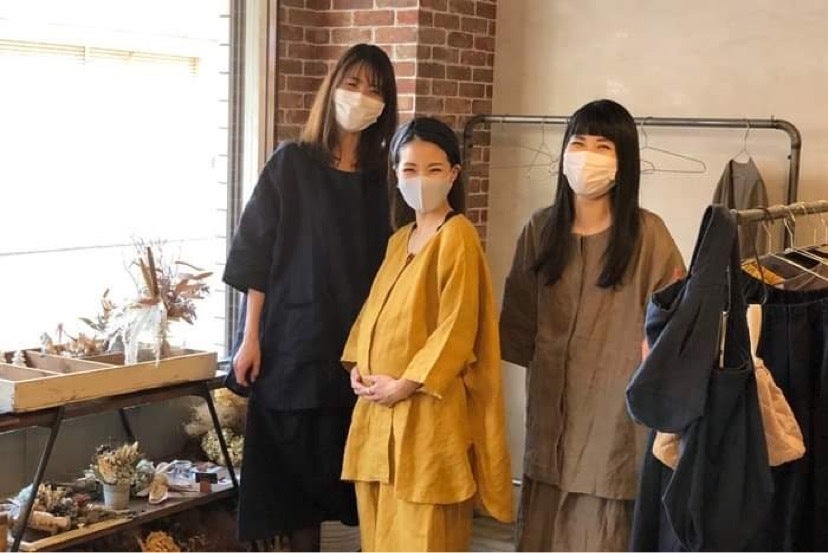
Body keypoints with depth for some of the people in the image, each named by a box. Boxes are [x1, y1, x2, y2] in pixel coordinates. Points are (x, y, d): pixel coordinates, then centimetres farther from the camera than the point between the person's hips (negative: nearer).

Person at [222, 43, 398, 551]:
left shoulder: (382, 174, 6)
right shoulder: (292, 163, -2)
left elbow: (387, 262, 8)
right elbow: (258, 255, -3)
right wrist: (251, 338, -8)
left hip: (360, 341, 2)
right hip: (296, 339, -2)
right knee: (298, 463, 5)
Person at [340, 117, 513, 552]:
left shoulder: (457, 236, -9)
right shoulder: (399, 239, 16)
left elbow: (458, 326, -16)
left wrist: (405, 384, -17)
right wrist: (357, 365, 2)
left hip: (428, 408, -8)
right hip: (380, 404, 8)